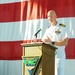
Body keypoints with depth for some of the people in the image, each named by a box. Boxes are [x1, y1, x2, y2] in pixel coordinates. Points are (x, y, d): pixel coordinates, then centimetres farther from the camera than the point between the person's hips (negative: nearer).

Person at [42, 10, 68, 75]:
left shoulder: (62, 27, -2)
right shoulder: (48, 30, 17)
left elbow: (65, 42, -12)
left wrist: (52, 42, -20)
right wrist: (44, 41, -12)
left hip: (59, 55, -5)